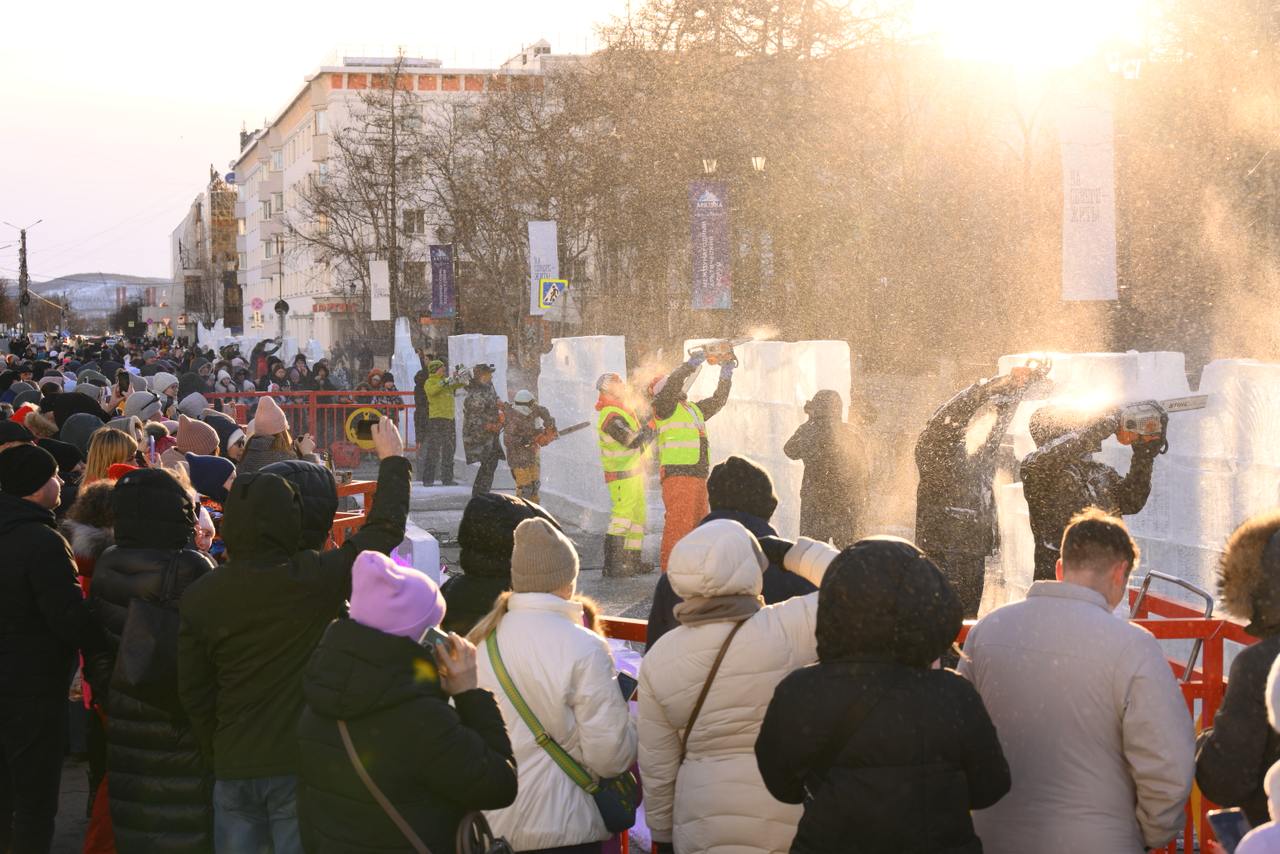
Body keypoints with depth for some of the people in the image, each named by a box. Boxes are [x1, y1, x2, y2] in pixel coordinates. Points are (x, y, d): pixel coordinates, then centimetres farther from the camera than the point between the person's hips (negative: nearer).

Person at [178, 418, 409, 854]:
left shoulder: (199, 597, -4)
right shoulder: (317, 578, -13)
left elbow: (193, 692, 3)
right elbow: (385, 528, 2)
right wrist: (392, 461, 16)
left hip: (233, 768, 3)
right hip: (301, 765, -3)